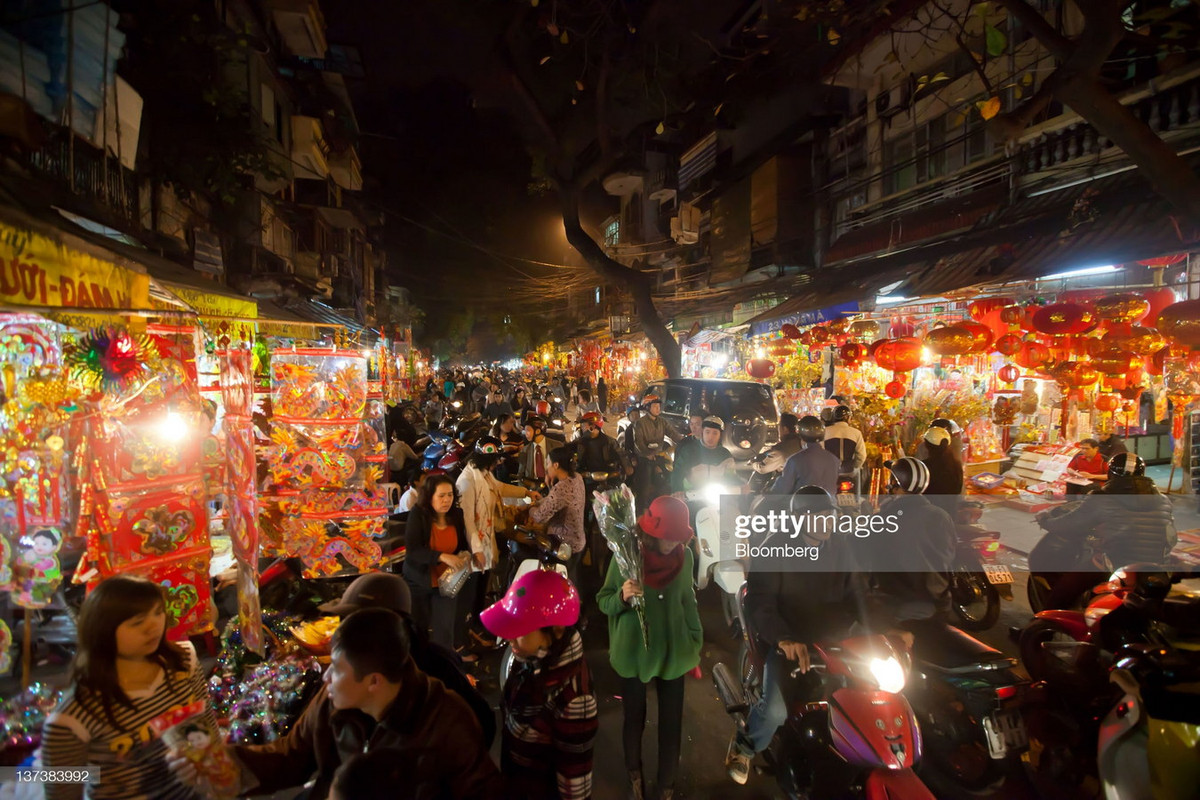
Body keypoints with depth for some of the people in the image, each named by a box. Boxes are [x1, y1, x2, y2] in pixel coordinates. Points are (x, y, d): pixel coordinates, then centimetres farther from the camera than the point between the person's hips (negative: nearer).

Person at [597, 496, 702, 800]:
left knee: (672, 724, 9)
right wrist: (622, 596, -29)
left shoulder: (685, 555, -8)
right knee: (635, 719, 16)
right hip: (634, 652, -2)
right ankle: (634, 772, 44)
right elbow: (603, 601, -9)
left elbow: (687, 600, 7)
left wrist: (696, 640, 10)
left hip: (673, 651, 2)